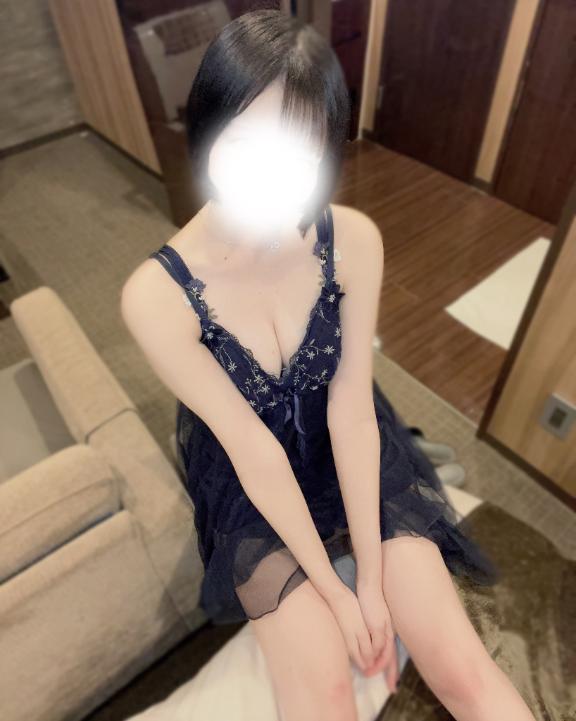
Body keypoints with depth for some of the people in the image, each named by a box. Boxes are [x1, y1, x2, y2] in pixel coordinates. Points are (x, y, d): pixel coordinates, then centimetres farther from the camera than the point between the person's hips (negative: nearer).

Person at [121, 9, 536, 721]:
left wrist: (373, 575, -13)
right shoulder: (156, 294, -25)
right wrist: (332, 589, -13)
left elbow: (350, 410, -17)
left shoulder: (354, 240, -19)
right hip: (249, 480, -1)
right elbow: (253, 449, -21)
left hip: (351, 450, 2)